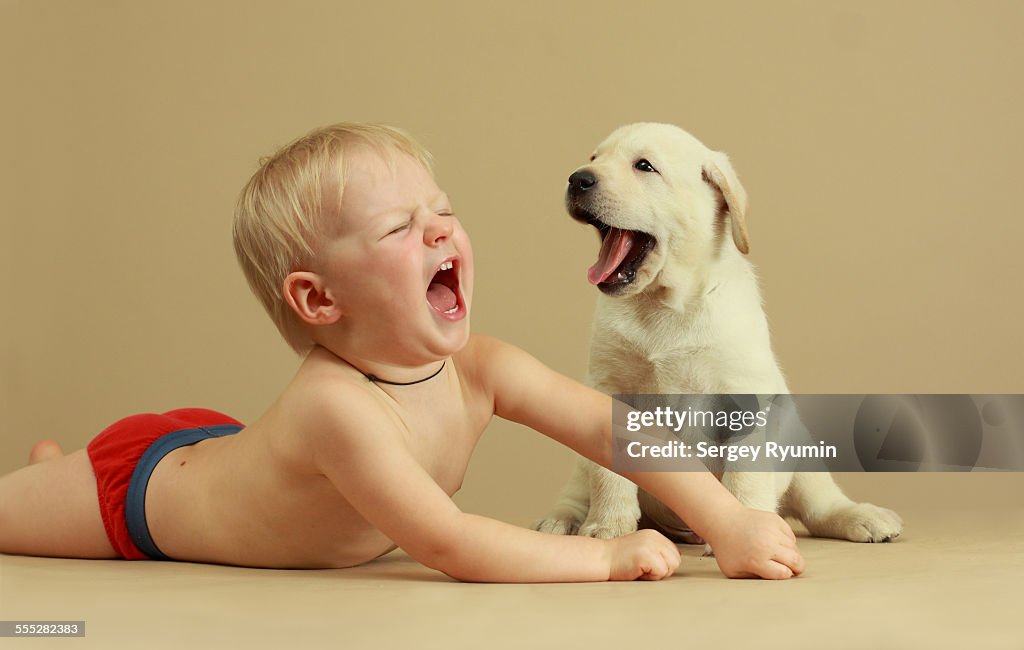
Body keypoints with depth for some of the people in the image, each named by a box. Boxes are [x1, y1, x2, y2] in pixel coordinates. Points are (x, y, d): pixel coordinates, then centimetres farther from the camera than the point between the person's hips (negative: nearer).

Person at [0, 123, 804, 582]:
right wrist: (604, 556, -44)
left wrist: (729, 523, -35)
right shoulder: (339, 407, -44)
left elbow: (609, 425, -24)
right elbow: (449, 545, -47)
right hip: (138, 485, -6)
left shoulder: (481, 369, -24)